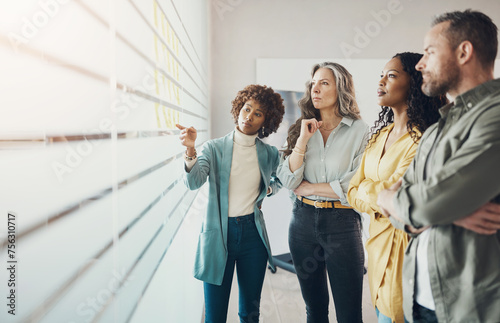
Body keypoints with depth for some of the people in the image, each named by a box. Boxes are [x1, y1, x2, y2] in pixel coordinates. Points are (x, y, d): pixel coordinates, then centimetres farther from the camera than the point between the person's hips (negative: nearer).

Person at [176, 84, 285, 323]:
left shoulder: (269, 154, 4)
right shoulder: (214, 148, -3)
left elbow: (277, 181, 25)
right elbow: (193, 182, -19)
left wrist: (269, 189, 4)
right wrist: (190, 150, -35)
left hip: (252, 232, 2)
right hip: (218, 233, -2)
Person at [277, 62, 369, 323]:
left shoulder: (359, 130, -5)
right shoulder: (301, 129, 7)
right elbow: (288, 180, -2)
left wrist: (310, 188, -5)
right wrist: (303, 139, -11)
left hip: (342, 223, -4)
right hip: (303, 221, 4)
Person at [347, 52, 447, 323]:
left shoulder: (424, 139, -18)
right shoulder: (380, 135, 8)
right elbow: (353, 193, 3)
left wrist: (368, 189, -8)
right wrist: (379, 201, -12)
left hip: (405, 245, -7)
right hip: (377, 240, 7)